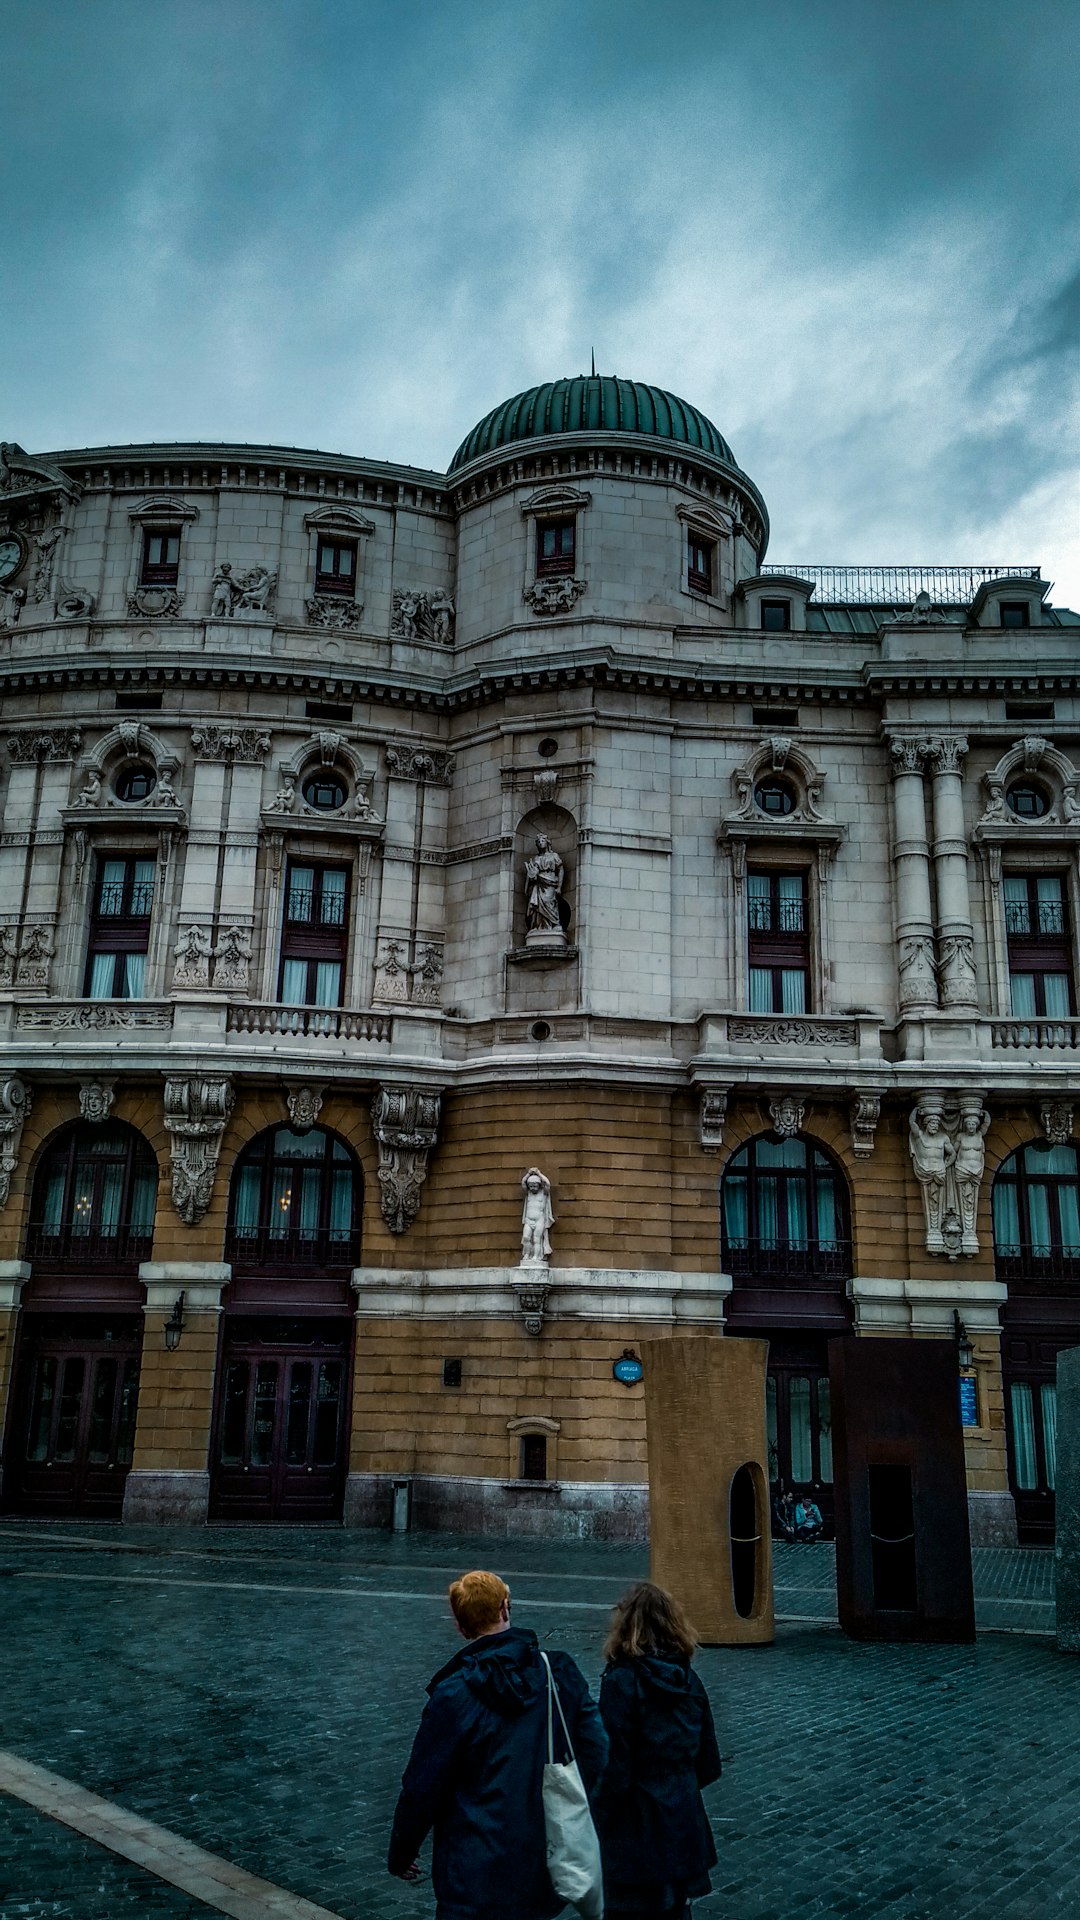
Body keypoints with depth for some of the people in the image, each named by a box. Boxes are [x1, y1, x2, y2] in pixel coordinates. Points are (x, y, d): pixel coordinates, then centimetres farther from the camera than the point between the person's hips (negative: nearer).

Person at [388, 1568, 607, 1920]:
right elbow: (595, 1750, -2)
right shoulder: (561, 1672, -7)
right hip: (546, 1861, 5)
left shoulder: (453, 1695, -18)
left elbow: (422, 1787, -10)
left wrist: (400, 1854, 5)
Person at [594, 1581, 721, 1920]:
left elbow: (614, 1768, -18)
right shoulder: (688, 1679, 0)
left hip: (637, 1834, -6)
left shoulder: (621, 1680, -18)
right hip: (685, 1826, 6)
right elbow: (709, 1764, 7)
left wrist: (599, 1823, -4)